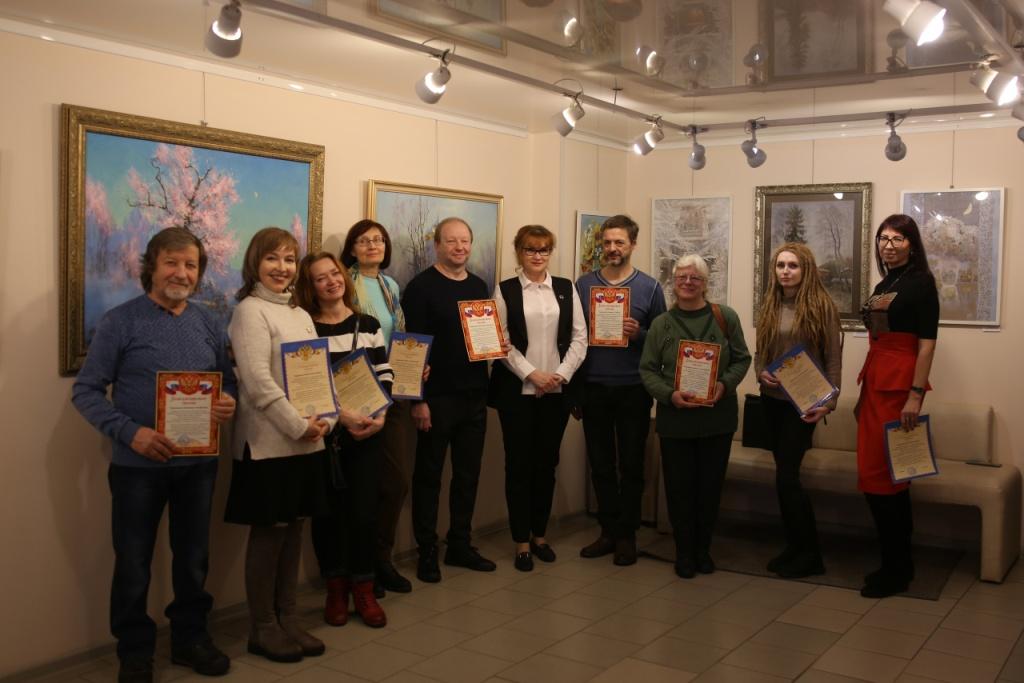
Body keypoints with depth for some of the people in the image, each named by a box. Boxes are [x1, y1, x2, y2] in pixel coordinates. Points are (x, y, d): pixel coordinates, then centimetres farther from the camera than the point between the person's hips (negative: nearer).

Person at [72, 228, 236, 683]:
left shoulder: (208, 324, 6)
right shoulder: (121, 321, -8)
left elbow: (228, 380, 13)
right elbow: (86, 391, -9)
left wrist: (230, 402, -11)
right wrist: (130, 432, -22)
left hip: (199, 462, 4)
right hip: (139, 464, -4)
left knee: (194, 556, 16)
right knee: (133, 562, 9)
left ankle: (191, 638, 33)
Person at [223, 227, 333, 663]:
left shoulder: (301, 315, 14)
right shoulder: (250, 311, -9)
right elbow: (257, 382, -17)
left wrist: (325, 420, -2)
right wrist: (298, 426, -17)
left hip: (307, 442, 7)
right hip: (269, 443, -7)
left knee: (293, 529, 11)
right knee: (268, 533, 1)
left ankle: (287, 617, 22)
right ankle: (262, 627, 13)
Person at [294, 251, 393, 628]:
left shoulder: (369, 324, 8)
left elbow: (385, 374, 7)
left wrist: (379, 416, -9)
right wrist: (342, 415, -21)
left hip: (366, 433, 2)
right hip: (324, 434, -2)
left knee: (364, 512, 1)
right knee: (328, 512, 6)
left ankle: (363, 589, 18)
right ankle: (335, 589, 22)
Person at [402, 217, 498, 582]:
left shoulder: (479, 286, 12)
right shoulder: (421, 286, -8)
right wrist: (418, 399, -16)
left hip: (474, 397, 6)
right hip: (437, 397, -6)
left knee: (468, 473, 12)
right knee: (429, 475, 5)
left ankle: (460, 545, 25)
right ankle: (427, 551, 15)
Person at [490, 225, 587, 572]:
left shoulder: (566, 288, 8)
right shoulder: (505, 290, 1)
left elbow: (579, 337, 5)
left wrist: (561, 375, -7)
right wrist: (532, 374, -13)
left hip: (557, 390, 2)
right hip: (517, 390, -2)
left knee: (547, 463, 8)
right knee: (519, 464, 1)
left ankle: (540, 535, 22)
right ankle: (522, 542, 11)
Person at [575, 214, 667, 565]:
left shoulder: (649, 287, 0)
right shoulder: (583, 285, 5)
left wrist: (639, 335, -18)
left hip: (633, 390, -2)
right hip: (593, 388, 2)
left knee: (631, 464, 6)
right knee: (600, 464, 8)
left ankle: (627, 535, 16)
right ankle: (608, 531, 20)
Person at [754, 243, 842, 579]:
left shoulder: (822, 306, -7)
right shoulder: (770, 306, 8)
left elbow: (833, 358, -7)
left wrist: (829, 402, -14)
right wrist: (761, 373, -8)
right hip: (772, 399, 6)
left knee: (786, 476, -8)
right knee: (785, 475, 11)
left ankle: (809, 555, 6)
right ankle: (794, 546, 23)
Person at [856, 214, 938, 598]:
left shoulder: (920, 282, -6)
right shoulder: (882, 286, 17)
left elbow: (927, 343, -13)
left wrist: (915, 395, -20)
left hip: (899, 385, -8)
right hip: (875, 381, 8)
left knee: (879, 475, -6)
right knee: (886, 475, 11)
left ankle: (895, 570, 6)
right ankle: (899, 565, 21)